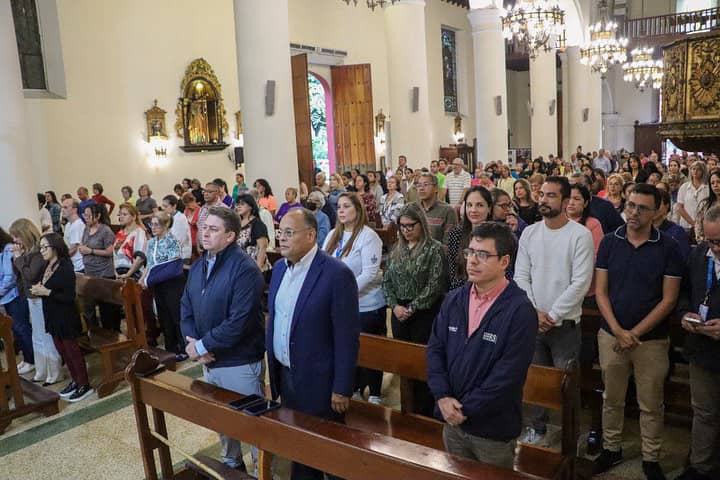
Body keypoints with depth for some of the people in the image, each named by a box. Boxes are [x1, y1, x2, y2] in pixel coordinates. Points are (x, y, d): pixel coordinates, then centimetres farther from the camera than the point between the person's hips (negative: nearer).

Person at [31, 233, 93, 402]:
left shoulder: (65, 267, -20)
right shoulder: (48, 266, 4)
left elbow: (69, 296, -22)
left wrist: (46, 292, -23)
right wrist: (38, 290, -4)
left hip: (65, 317, -8)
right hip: (53, 316, 8)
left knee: (72, 351, 1)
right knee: (62, 351, 16)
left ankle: (85, 385, 13)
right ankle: (75, 381, 30)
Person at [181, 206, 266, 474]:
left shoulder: (245, 269, -20)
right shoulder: (198, 266, 6)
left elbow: (240, 321, -27)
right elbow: (186, 309, 7)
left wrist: (202, 345, -19)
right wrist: (193, 345, -9)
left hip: (240, 364, -8)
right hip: (209, 362, 8)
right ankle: (231, 464, 48)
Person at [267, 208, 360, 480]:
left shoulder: (337, 274, -20)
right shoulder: (279, 268, 3)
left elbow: (347, 338, -18)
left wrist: (341, 389, -15)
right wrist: (272, 369, 12)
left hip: (317, 381, -6)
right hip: (284, 375, 6)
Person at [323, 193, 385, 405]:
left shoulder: (368, 236, -12)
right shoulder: (333, 235, 7)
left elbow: (370, 273, -19)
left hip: (367, 305, -5)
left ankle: (374, 394, 23)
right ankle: (355, 389, 33)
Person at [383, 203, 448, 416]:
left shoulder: (434, 249, -8)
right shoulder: (396, 249, 10)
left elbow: (434, 286, -13)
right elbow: (387, 281, 10)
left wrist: (412, 308, -13)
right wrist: (395, 306, -5)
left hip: (424, 314, -5)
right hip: (399, 314, 6)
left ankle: (423, 412, 13)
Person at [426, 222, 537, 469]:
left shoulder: (520, 311, -16)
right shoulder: (453, 300, 2)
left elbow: (508, 374, -20)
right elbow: (435, 349, 2)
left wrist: (467, 408, -17)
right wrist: (443, 396, -11)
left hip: (493, 430, -5)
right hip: (452, 421, 5)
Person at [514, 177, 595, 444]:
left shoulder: (580, 235, -10)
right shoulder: (529, 233, 3)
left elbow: (580, 283, -14)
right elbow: (520, 276, 2)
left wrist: (553, 315, -14)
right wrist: (534, 311, -9)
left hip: (565, 323, -4)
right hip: (533, 322, 4)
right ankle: (538, 427, 32)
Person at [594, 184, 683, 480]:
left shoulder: (668, 248, -6)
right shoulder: (609, 242, -1)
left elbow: (668, 299, -7)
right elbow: (600, 291, -1)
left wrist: (635, 333, -12)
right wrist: (618, 330, -12)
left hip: (651, 339, -1)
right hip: (611, 335, 2)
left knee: (651, 405, 11)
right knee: (612, 399, 15)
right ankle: (611, 449, 32)